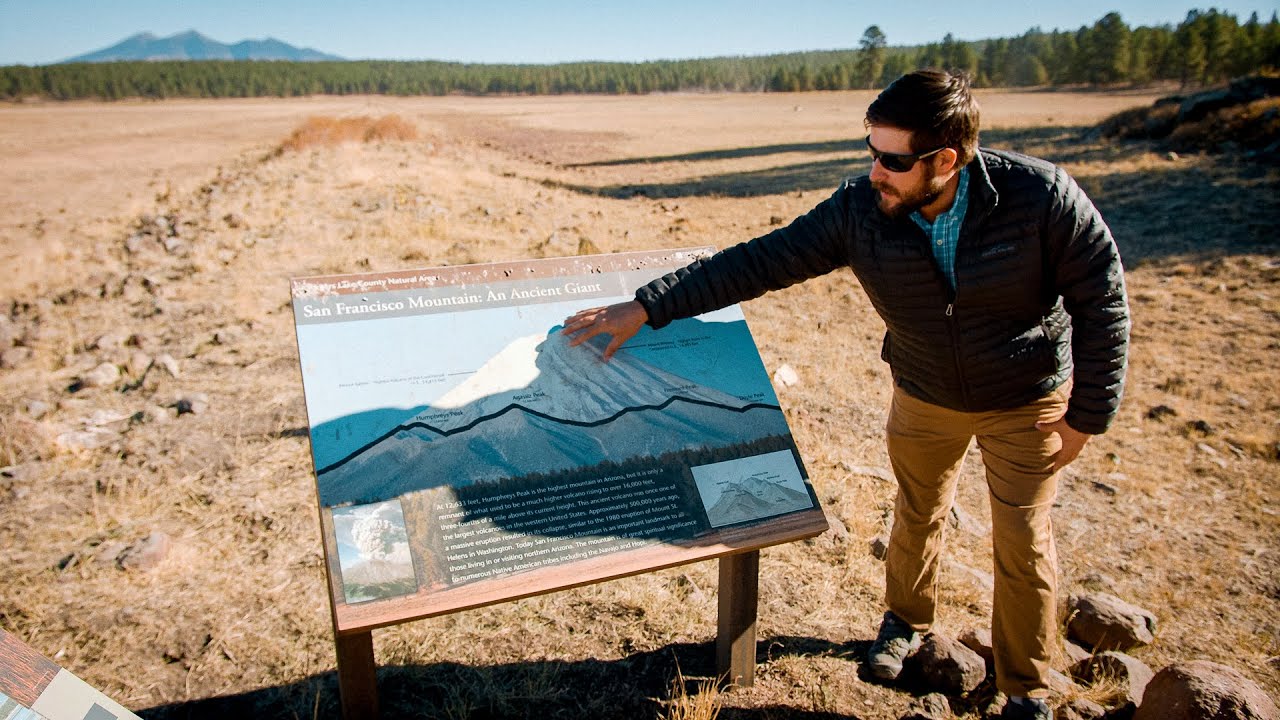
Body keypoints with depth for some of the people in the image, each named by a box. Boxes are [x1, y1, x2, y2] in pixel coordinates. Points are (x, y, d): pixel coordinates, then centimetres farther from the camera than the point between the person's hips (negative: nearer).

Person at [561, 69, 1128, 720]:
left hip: (1028, 403, -2)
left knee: (1023, 543, 6)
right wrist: (645, 307, -26)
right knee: (917, 514, 19)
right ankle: (907, 620, 49)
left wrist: (1087, 415, -14)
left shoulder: (1041, 196, -28)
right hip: (924, 398, 2)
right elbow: (760, 261, -22)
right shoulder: (859, 210, -22)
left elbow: (1102, 302, -16)